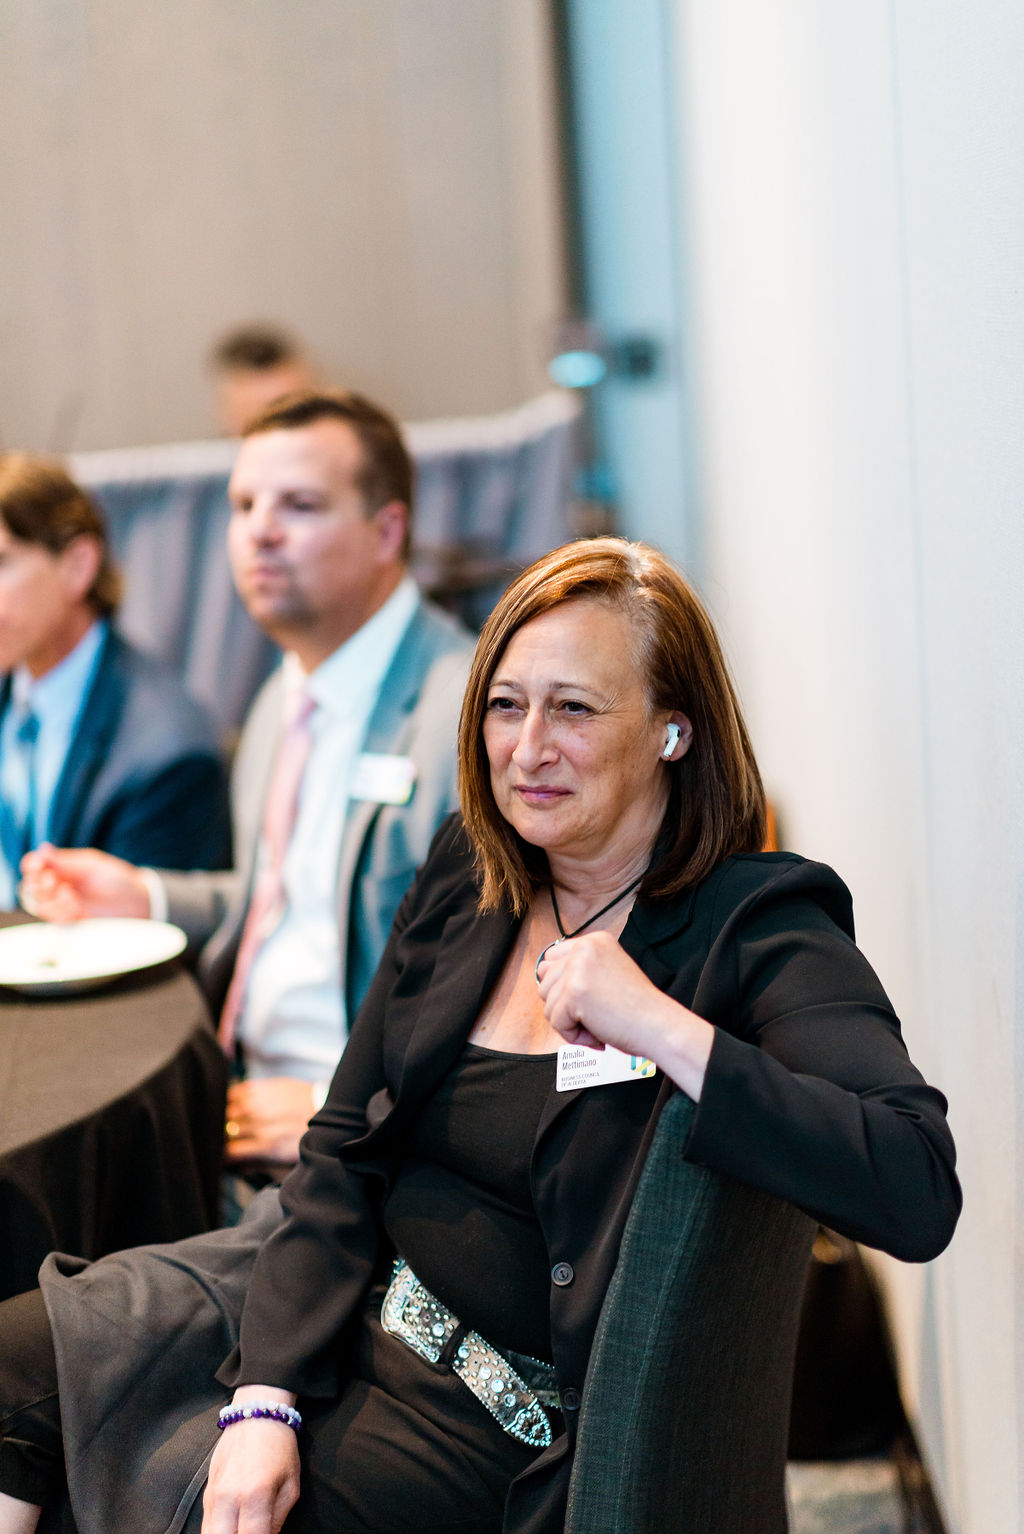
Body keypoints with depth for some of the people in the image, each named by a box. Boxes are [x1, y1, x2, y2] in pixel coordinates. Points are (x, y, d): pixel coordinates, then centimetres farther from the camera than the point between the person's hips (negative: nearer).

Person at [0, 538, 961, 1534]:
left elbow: (920, 1194, -30)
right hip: (336, 1302, 7)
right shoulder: (466, 873, 4)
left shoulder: (756, 929, -15)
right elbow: (341, 1152, 2)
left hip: (502, 1419, -6)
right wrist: (265, 1397, -11)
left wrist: (662, 1028, -33)